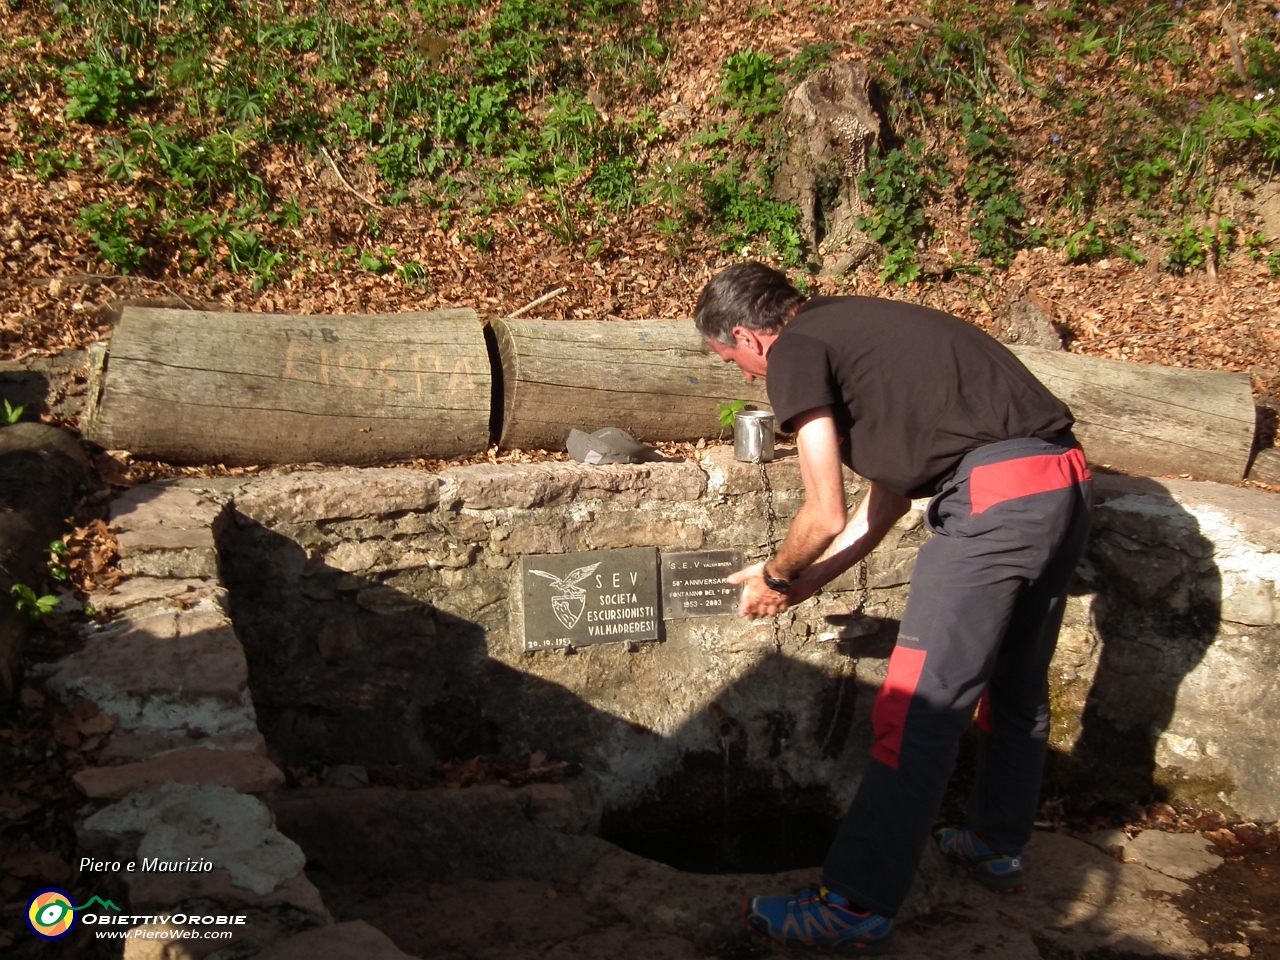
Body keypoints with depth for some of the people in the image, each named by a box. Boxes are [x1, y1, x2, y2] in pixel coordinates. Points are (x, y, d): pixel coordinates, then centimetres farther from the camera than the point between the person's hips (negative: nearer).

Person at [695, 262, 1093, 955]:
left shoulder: (795, 352, -3)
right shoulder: (852, 328, 23)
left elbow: (826, 515, -7)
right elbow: (889, 495, 25)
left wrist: (775, 576, 12)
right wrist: (804, 582, 27)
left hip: (995, 495, -10)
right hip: (1067, 481, 10)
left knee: (918, 712, -3)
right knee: (1017, 685, 23)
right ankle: (997, 845, 42)